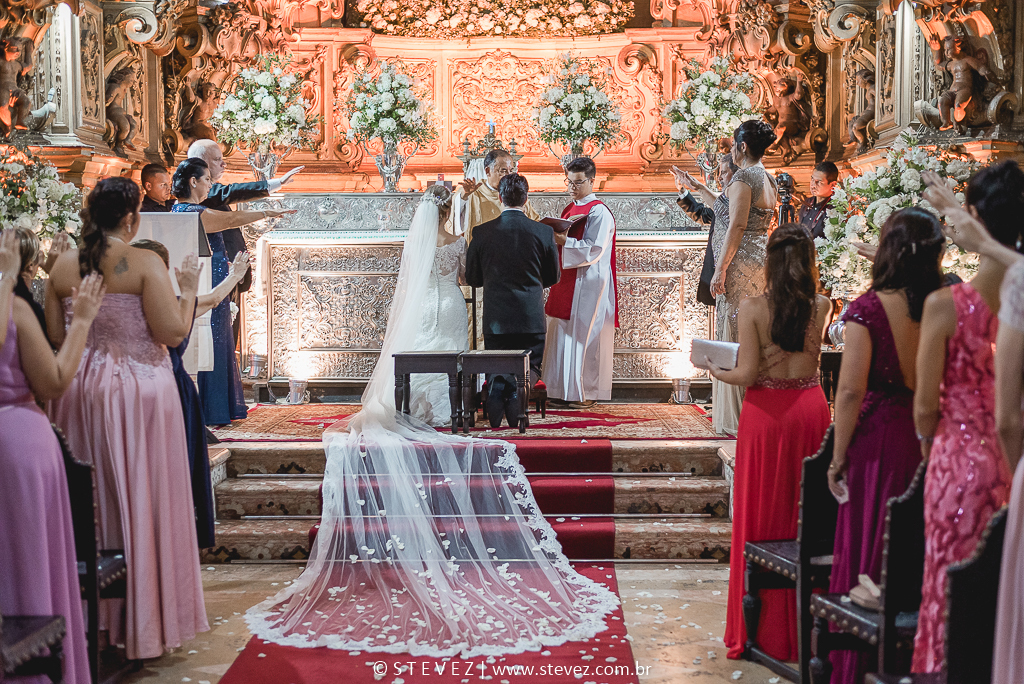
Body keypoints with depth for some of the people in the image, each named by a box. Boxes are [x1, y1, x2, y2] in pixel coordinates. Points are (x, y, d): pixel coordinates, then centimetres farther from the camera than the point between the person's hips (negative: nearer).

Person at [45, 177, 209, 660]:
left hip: (80, 390, 5)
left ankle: (91, 615, 25)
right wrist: (188, 288, -1)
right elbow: (173, 333, -15)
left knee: (91, 500, 15)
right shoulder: (144, 263, -12)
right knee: (141, 501, 4)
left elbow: (57, 335, 8)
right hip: (138, 390, -5)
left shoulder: (63, 265, 4)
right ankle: (141, 622, 11)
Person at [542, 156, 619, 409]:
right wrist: (553, 238, 0)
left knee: (584, 337, -4)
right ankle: (564, 390, 14)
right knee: (563, 334, 8)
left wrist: (564, 242, -26)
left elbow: (594, 249, -18)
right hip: (567, 281, 8)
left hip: (588, 283, -8)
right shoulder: (569, 209, 16)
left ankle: (587, 393, 3)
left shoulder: (599, 212, -9)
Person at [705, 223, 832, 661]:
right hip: (809, 407, 2)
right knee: (806, 513, 12)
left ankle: (762, 629, 16)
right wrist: (808, 282, 15)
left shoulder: (752, 309, -11)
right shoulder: (822, 307, -3)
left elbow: (747, 374, -13)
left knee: (762, 518, 8)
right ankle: (804, 622, 20)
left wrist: (717, 372, 5)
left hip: (766, 412, -2)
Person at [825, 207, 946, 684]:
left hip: (879, 439, -3)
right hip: (933, 442, 3)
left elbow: (851, 390, -15)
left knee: (866, 555, 8)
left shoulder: (868, 308, -12)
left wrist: (839, 457, -7)